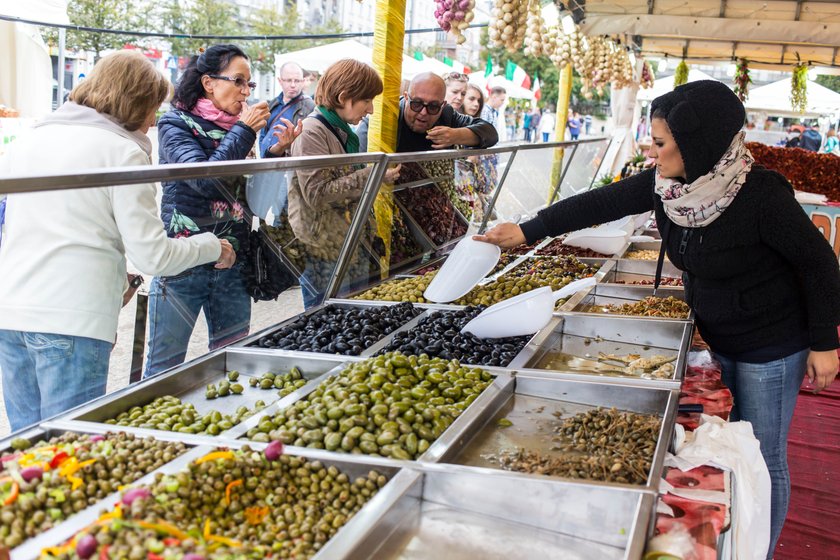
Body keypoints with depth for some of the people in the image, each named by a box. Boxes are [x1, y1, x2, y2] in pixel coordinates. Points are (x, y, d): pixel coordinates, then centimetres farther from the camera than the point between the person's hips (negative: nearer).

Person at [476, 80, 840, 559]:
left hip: (770, 348, -6)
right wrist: (527, 231, -6)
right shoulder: (664, 184, -10)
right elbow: (599, 204, -6)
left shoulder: (760, 193, -28)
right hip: (717, 339, 6)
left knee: (763, 459, 7)